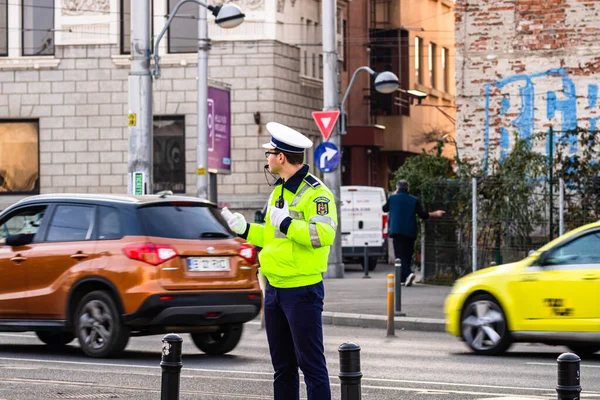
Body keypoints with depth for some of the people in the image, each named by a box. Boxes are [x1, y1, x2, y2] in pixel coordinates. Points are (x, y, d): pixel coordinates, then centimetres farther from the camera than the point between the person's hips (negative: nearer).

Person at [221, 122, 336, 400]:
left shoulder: (315, 193, -14)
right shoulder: (278, 190, 16)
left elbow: (324, 234, -28)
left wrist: (286, 222, -25)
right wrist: (245, 229, 17)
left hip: (302, 290, -9)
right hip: (275, 288, 9)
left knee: (310, 362, -7)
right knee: (282, 364, 14)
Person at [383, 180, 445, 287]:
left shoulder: (392, 198, 1)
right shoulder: (414, 200, 5)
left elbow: (385, 209, 18)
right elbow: (422, 214, 1)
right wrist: (435, 214, 15)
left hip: (397, 231, -3)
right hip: (410, 232, 3)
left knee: (400, 254, -7)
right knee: (407, 254, 13)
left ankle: (407, 274, -30)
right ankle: (402, 278, 16)